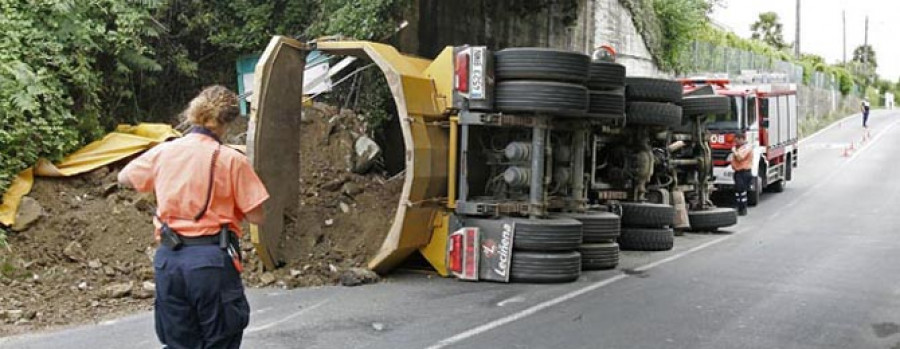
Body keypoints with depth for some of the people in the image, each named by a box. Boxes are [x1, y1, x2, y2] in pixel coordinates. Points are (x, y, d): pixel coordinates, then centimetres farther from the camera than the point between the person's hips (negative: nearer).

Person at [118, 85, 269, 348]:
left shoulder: (163, 152, 5)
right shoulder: (231, 159, -8)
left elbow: (124, 178, 23)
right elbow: (256, 217, -6)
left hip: (168, 258, 4)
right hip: (212, 259, -4)